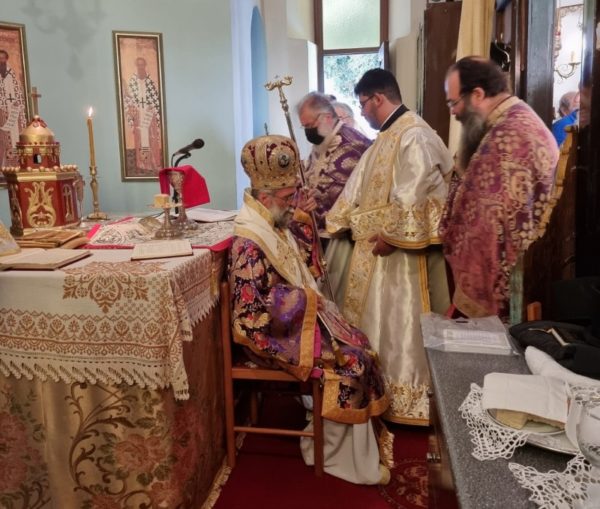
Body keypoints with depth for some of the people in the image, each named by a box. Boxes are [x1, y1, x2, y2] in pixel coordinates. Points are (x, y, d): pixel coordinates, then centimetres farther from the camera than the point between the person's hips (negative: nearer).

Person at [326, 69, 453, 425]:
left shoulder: (414, 136, -16)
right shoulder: (387, 137, 16)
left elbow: (414, 193, -23)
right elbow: (359, 186, 18)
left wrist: (390, 235, -19)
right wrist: (334, 222, 16)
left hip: (403, 250, -10)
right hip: (378, 247, 10)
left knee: (403, 325, 0)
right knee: (377, 321, 16)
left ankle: (408, 398, 14)